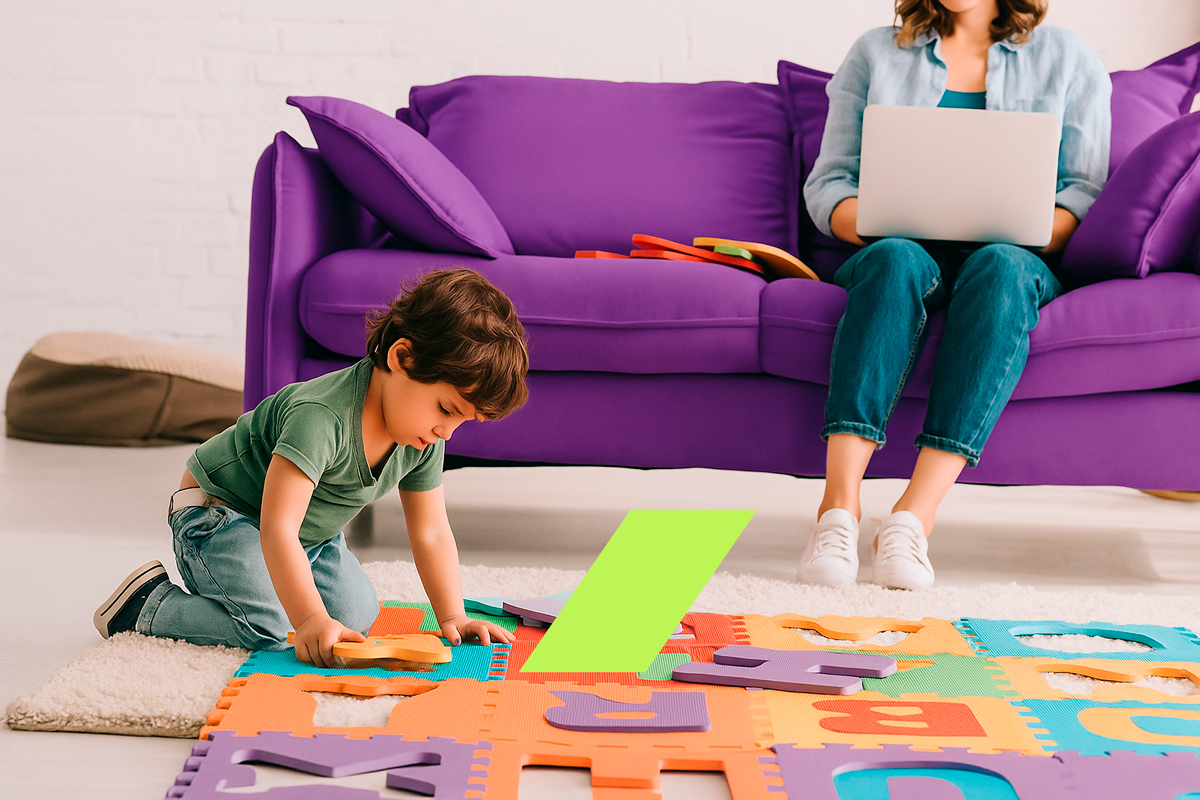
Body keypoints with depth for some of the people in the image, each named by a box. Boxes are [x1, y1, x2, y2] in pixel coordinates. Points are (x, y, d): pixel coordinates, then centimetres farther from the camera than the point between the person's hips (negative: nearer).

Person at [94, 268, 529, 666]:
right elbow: (278, 529, -43)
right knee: (269, 629, -27)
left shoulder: (426, 440, -12)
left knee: (359, 616, -7)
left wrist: (453, 617, -11)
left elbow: (431, 533, -2)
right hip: (219, 512, -8)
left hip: (312, 534, 8)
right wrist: (312, 621, -50)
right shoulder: (321, 417, -38)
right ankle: (147, 604, -5)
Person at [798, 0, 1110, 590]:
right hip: (902, 246, 0)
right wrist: (864, 222, -12)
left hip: (1017, 258, 0)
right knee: (897, 259, -36)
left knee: (1000, 268, -37)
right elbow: (827, 181, 11)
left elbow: (1084, 189, 6)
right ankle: (839, 507, -50)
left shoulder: (1069, 60, 15)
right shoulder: (875, 54, 17)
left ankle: (913, 518, -48)